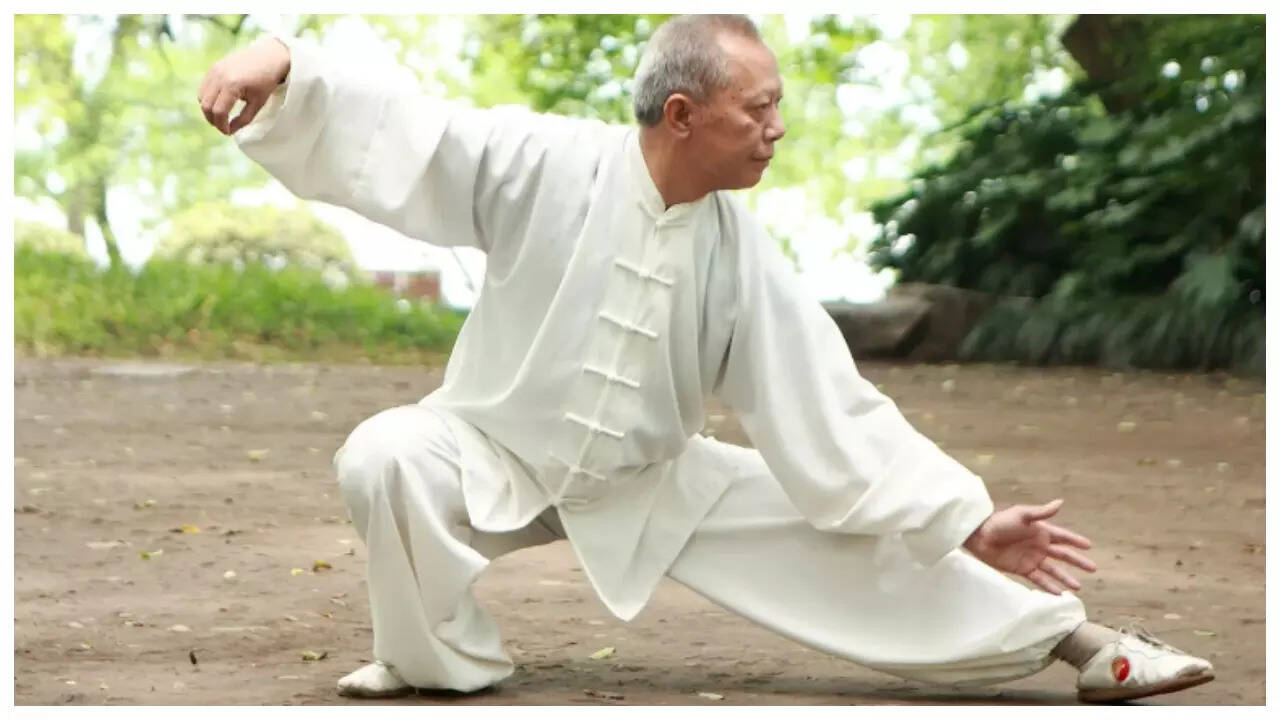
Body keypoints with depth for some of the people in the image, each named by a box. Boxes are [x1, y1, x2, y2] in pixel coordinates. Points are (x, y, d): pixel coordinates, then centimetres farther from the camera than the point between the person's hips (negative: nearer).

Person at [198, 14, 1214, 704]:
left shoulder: (742, 257, -14)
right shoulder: (547, 166, -23)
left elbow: (835, 409, -11)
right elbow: (400, 131, -26)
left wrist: (969, 523, -15)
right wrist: (283, 63, -46)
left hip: (653, 480, 2)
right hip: (495, 453, -2)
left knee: (843, 531, -6)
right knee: (385, 459, -34)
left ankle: (1072, 641, 7)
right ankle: (445, 661, -9)